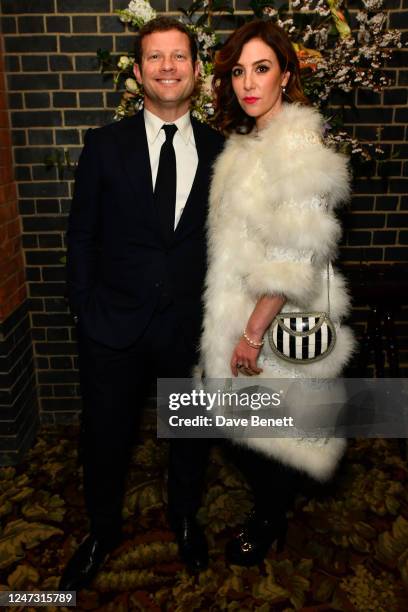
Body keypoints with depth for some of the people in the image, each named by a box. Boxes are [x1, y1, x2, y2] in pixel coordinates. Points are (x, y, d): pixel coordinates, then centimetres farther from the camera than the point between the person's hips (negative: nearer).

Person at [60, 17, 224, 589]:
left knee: (191, 434, 19)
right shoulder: (104, 145, -2)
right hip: (113, 327, 0)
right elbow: (81, 234, 1)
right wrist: (84, 308, -2)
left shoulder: (220, 150, 1)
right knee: (105, 437, 16)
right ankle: (102, 533, 45)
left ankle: (185, 519, 49)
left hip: (191, 326, 1)